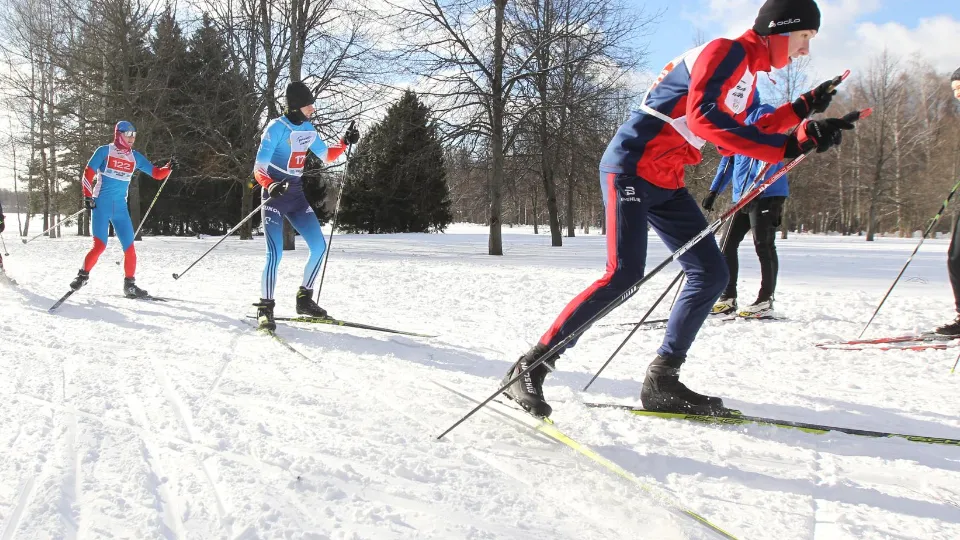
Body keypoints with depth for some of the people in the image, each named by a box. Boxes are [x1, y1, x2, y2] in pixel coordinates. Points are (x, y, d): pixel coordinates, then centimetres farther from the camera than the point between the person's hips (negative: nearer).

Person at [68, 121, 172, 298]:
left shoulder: (134, 156, 9)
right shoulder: (105, 151, -2)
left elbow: (156, 173, 9)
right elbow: (88, 173, -2)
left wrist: (169, 168, -10)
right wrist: (87, 196, -10)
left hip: (120, 208, 4)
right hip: (101, 205, -4)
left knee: (129, 247, -2)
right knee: (99, 245, -13)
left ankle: (129, 284, 9)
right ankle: (83, 275, 9)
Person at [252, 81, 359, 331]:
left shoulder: (308, 129, 7)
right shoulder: (276, 128, -14)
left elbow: (327, 156, 20)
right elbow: (259, 169, -17)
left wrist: (345, 142, 4)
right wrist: (271, 186, -36)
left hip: (296, 196, 7)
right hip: (275, 196, -7)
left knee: (319, 246, -1)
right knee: (275, 253, -16)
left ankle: (304, 299, 14)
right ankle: (265, 308, -4)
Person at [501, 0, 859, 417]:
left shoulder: (748, 71, 18)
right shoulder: (727, 51, -11)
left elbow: (732, 139, 25)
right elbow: (702, 115, -29)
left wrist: (800, 109, 22)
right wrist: (787, 146, -30)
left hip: (666, 182, 10)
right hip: (631, 167, -10)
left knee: (712, 275, 3)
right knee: (623, 276, -21)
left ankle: (661, 382, 5)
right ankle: (529, 368, -14)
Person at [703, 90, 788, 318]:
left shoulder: (764, 113, -5)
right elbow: (728, 160, 24)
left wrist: (757, 185, -27)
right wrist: (714, 191, 19)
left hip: (766, 194, -9)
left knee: (764, 246, -4)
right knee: (727, 245, 5)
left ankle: (765, 301, 2)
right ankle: (728, 299, 9)